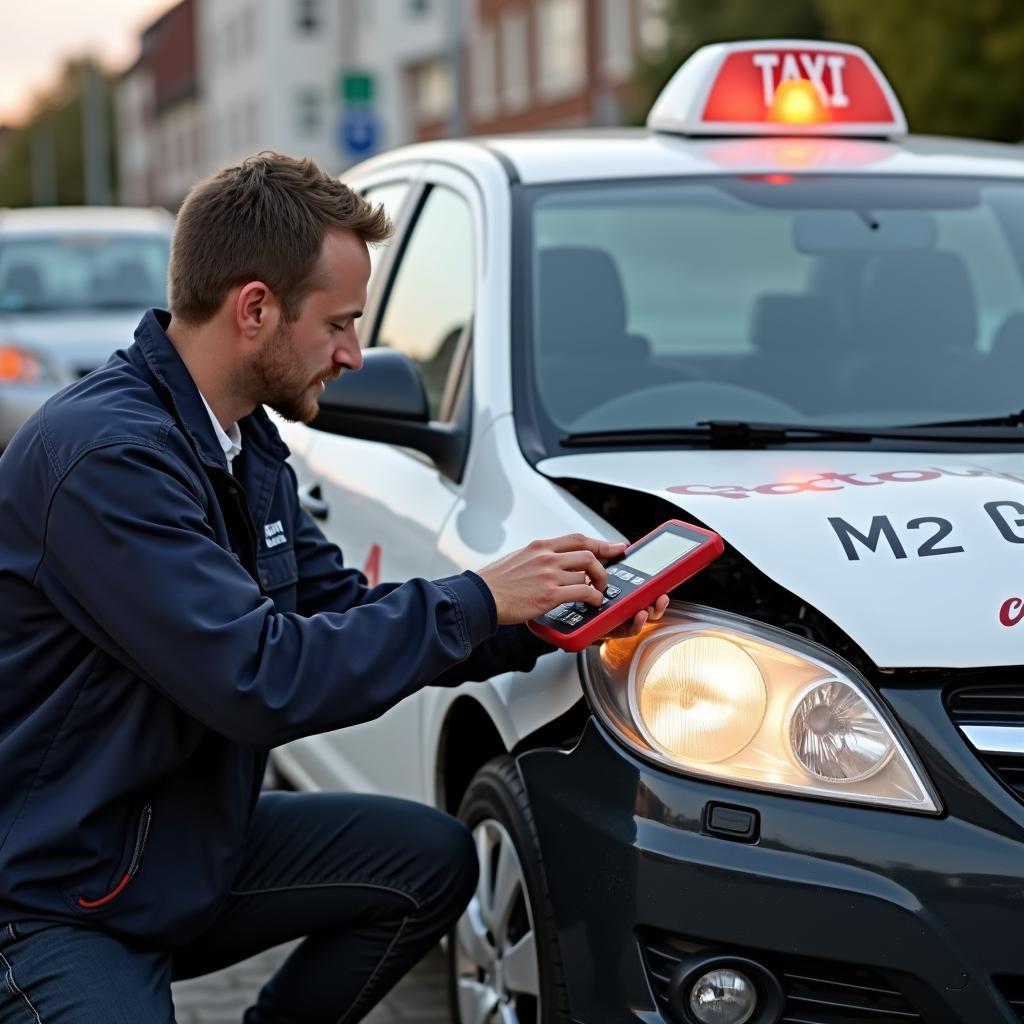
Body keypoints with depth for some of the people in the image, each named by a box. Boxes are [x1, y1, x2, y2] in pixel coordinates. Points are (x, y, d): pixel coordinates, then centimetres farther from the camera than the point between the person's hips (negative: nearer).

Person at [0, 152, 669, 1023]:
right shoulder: (108, 455, -25)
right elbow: (260, 682, -29)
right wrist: (475, 602, -20)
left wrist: (549, 617, -1)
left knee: (432, 862, 1)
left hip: (190, 842, 9)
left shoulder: (247, 448, 6)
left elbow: (342, 610, 10)